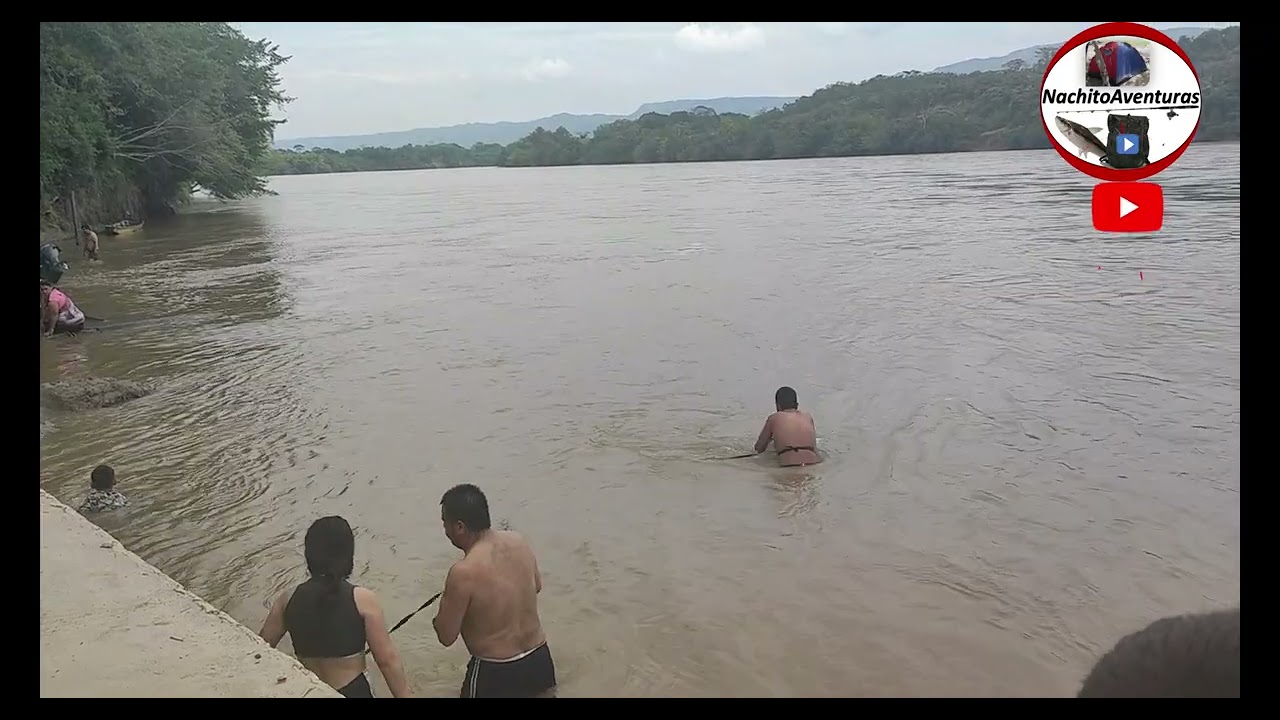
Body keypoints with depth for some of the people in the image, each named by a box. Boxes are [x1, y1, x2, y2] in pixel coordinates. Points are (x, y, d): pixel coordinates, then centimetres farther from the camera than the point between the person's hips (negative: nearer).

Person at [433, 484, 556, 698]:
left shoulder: (463, 572, -25)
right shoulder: (518, 541, -6)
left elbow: (446, 636, -14)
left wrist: (447, 604, 4)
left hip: (494, 672, -5)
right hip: (539, 658, 6)